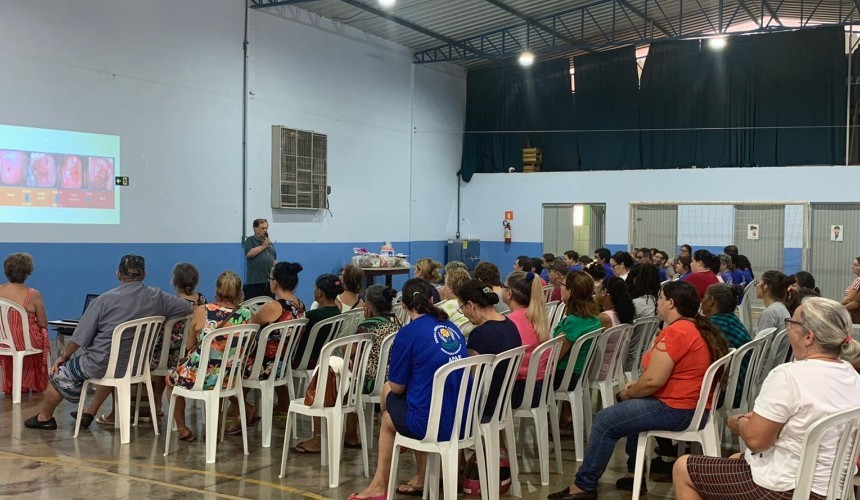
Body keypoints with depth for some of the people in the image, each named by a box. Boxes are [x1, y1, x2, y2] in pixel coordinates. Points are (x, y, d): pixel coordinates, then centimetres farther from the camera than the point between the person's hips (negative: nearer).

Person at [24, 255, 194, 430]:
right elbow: (189, 309, 0)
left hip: (101, 366, -5)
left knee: (59, 374, 18)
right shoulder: (157, 297, -7)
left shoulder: (105, 300, -14)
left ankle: (44, 418, 34)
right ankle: (90, 413, 40)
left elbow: (80, 336, -9)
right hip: (135, 367, 5)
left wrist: (63, 356, 7)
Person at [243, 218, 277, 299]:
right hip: (254, 281, -5)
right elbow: (249, 253, -15)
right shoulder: (250, 240, 3)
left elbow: (274, 260, 21)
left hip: (269, 280, 5)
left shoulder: (269, 242, 19)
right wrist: (263, 246, -9)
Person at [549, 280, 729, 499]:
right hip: (694, 405, 10)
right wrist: (636, 388, 9)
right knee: (630, 408, 31)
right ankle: (635, 473, 32)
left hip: (676, 410, -10)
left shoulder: (675, 332, -21)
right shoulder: (698, 327, 11)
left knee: (605, 420, -4)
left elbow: (652, 381, -24)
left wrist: (626, 394, -5)